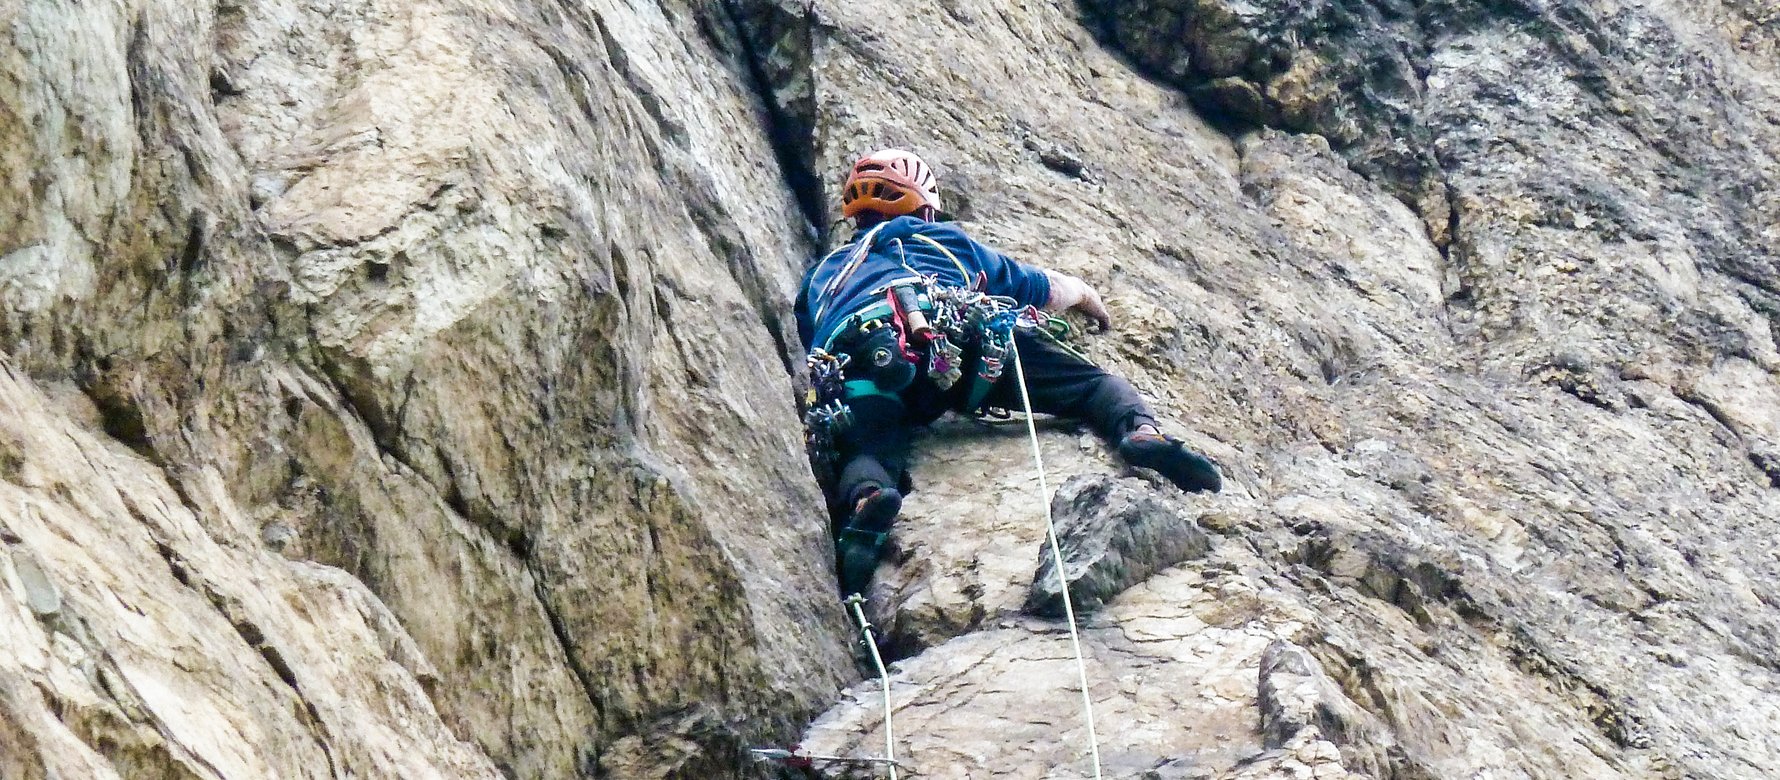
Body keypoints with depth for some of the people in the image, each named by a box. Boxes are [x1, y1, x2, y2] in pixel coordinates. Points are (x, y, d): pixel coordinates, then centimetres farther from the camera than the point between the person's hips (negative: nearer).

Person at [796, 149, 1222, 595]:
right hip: (964, 339, 0)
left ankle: (868, 497, -47)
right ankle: (1140, 430, -22)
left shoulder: (821, 274, 41)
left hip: (860, 365, 0)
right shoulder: (946, 241, 40)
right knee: (1090, 384, 10)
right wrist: (1093, 303, 72)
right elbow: (1057, 289, 50)